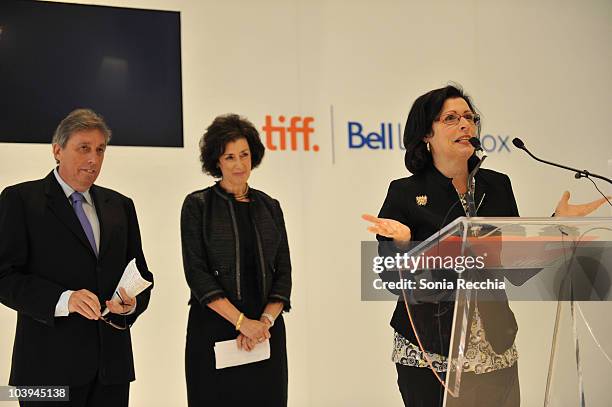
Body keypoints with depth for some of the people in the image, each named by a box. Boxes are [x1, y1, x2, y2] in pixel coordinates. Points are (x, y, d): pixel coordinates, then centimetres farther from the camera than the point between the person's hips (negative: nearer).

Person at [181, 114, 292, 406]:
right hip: (214, 330, -3)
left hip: (266, 331, 3)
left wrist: (265, 320, -9)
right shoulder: (197, 205, -1)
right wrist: (242, 321, -15)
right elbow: (196, 272, -8)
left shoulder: (269, 207, 10)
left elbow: (283, 271, 7)